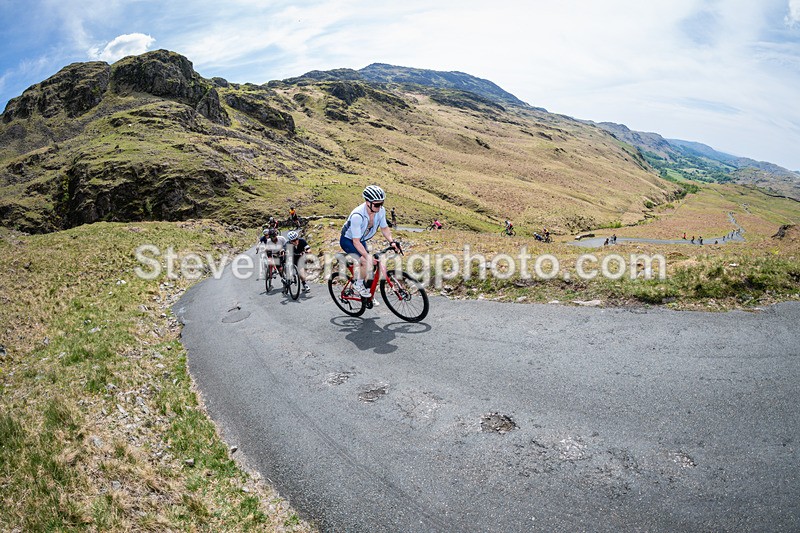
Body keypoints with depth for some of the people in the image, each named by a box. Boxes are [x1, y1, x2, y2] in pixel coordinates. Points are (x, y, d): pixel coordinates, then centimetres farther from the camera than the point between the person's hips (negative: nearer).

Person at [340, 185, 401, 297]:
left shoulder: (381, 210, -19)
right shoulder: (357, 215, -38)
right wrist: (368, 257, -42)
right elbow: (356, 242, -35)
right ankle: (358, 285, 0)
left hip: (362, 240, 6)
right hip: (348, 240, -6)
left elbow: (384, 228, -2)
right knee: (366, 262, -25)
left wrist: (392, 242, -18)